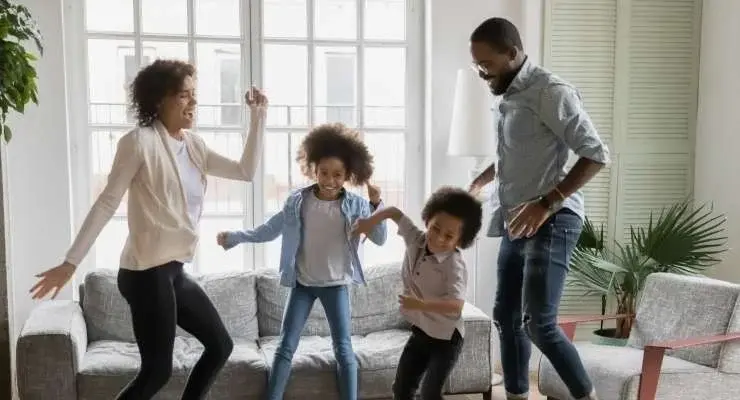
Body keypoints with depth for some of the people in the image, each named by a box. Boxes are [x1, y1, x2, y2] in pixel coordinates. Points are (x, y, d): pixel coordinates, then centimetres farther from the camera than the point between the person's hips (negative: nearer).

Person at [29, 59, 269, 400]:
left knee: (220, 346, 15)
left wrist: (258, 116, 6)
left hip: (174, 271, 8)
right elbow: (107, 203, -13)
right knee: (157, 371, -1)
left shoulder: (194, 145, 10)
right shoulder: (141, 141, -12)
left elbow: (245, 171, 10)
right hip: (147, 273, -8)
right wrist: (71, 262, -14)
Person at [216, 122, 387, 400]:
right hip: (302, 283, 1)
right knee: (286, 346, 4)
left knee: (343, 349, 2)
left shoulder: (355, 205, -7)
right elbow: (270, 230, 5)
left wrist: (376, 205, -25)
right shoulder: (297, 201, -5)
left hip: (336, 285, -1)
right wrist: (234, 237, 1)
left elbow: (380, 239, -12)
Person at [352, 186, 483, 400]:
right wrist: (370, 221, -10)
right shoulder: (416, 240, -8)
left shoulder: (454, 264, -26)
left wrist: (421, 304, -44)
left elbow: (457, 304, -37)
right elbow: (395, 212, 6)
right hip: (419, 331, 7)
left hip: (446, 337, -7)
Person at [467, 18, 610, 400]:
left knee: (539, 323, -15)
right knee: (506, 315, 12)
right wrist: (478, 182, 24)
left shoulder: (551, 92, -12)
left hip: (551, 221, -9)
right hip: (516, 223, 9)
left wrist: (547, 203, -23)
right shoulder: (508, 97, 15)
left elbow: (595, 154, -16)